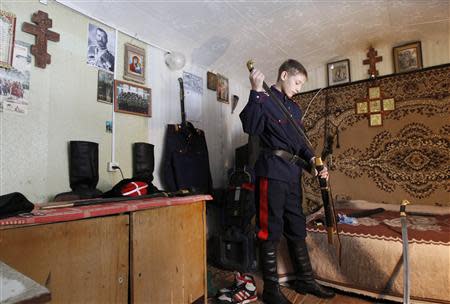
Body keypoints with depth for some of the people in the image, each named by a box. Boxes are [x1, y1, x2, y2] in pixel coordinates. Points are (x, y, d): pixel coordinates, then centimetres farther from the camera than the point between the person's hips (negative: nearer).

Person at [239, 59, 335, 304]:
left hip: (292, 173, 8)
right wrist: (256, 92, -25)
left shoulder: (295, 108, 20)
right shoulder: (264, 100, -3)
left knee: (297, 229, 16)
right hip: (271, 171, -8)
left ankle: (305, 280, 33)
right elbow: (250, 127, -21)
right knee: (270, 231, 0)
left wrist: (312, 159, 5)